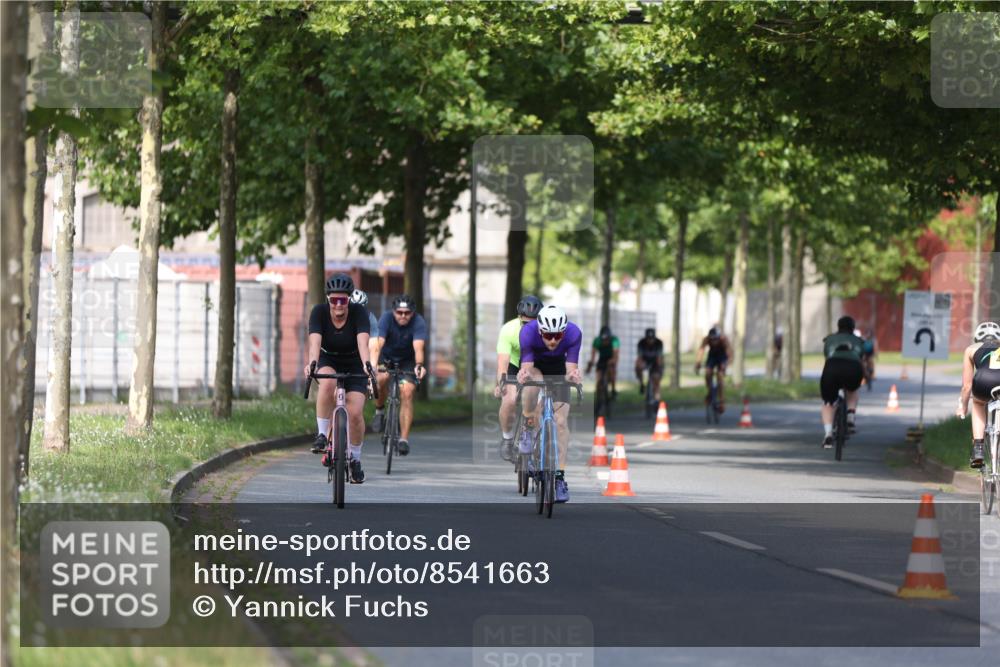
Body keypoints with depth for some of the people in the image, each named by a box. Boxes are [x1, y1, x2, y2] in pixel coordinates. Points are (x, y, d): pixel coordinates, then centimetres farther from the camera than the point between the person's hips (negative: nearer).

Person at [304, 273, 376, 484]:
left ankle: (355, 458, 9)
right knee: (328, 383, -36)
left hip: (353, 364, 0)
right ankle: (322, 434, -23)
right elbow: (315, 341, -34)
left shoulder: (358, 313, -22)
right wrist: (311, 363, -53)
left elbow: (363, 342, -36)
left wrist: (367, 364, -55)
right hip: (328, 361, 0)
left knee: (355, 412, -15)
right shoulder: (319, 312, -21)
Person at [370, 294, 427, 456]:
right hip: (387, 357, 0)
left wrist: (419, 365, -59)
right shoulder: (386, 318, -26)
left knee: (406, 394, -17)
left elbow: (418, 347, -40)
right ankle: (379, 410, -1)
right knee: (381, 379, -29)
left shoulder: (419, 323, -27)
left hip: (408, 360, 0)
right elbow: (379, 343, -38)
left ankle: (404, 439, -13)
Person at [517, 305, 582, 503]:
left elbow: (571, 368, -31)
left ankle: (560, 477, -8)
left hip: (557, 369, 1)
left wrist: (573, 375, -54)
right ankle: (528, 430, -13)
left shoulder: (573, 333, -32)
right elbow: (527, 366, -33)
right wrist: (524, 374, -56)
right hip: (534, 366, -1)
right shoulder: (528, 332, -34)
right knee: (532, 383, -37)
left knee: (561, 421, -11)